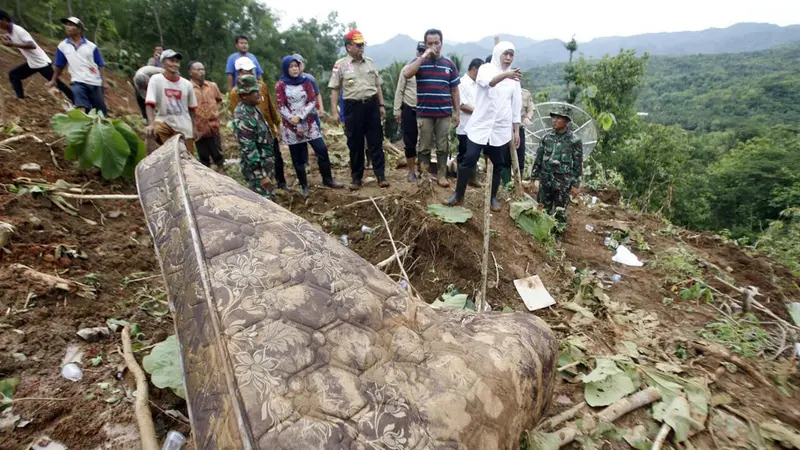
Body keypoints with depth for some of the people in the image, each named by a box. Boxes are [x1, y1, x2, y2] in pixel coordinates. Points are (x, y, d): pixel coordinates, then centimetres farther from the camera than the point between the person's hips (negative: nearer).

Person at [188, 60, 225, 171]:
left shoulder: (212, 86, 5)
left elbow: (219, 99, 23)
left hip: (213, 126, 2)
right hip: (198, 128, -2)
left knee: (217, 154, 9)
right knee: (203, 157, 9)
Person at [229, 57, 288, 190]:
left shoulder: (262, 86, 3)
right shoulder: (235, 93, -11)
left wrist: (277, 125, 12)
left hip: (269, 131, 4)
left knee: (278, 159, 14)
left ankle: (281, 182, 34)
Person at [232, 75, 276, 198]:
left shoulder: (253, 109, 7)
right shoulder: (242, 118, -23)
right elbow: (249, 150, -24)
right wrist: (261, 175, -23)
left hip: (266, 164, 9)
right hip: (257, 168, -9)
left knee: (268, 198, 21)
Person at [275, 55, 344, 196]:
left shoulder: (305, 82, 6)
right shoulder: (280, 85, -1)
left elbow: (312, 101, -3)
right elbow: (281, 107, -6)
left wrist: (300, 116, -15)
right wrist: (294, 121, -16)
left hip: (309, 123, 2)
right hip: (291, 126, -2)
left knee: (322, 150, -5)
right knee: (297, 157, 4)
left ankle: (327, 179, 12)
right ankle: (303, 186, 16)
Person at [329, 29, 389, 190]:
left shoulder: (370, 63, 10)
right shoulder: (340, 65, 0)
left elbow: (377, 86, 15)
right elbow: (334, 89, 0)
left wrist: (381, 105, 10)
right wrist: (334, 111, -6)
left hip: (372, 105, 3)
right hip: (353, 107, -2)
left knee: (376, 142, 2)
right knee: (355, 144, 5)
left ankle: (381, 176, 8)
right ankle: (356, 178, 15)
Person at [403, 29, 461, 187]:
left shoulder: (450, 65, 8)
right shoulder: (419, 62, 2)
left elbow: (454, 90, 10)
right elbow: (407, 74, -19)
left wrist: (457, 112, 6)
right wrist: (423, 56, -18)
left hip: (444, 114, 2)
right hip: (424, 113, -1)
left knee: (443, 147, 7)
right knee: (425, 147, 6)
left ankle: (441, 175, 19)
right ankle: (424, 175, 17)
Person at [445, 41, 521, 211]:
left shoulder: (514, 78, 10)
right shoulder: (486, 69, 0)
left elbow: (516, 105, 12)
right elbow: (487, 82, -25)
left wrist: (516, 130, 7)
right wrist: (505, 75, -43)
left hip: (501, 128, 3)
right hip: (480, 125, -3)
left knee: (498, 164, 7)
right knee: (469, 159, -6)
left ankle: (493, 197, 21)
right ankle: (459, 194, 8)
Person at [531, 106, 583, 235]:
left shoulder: (575, 141, -5)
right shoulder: (547, 137, 5)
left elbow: (578, 165, -3)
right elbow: (538, 159, 10)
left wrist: (575, 185, -6)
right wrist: (533, 178, 8)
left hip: (563, 183, -4)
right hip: (545, 180, 4)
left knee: (560, 212, 2)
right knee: (544, 210, 12)